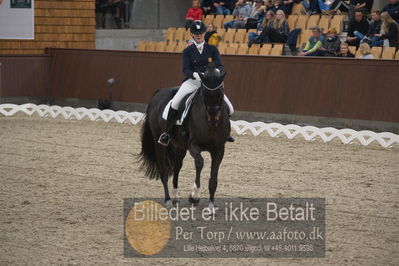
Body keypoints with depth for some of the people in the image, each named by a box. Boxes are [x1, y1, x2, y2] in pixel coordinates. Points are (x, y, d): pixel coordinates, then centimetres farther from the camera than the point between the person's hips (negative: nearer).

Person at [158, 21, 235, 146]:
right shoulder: (188, 51, 4)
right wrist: (194, 74, -29)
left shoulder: (212, 49, 6)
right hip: (192, 81, -2)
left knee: (229, 109, -4)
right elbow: (186, 70, -5)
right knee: (175, 103, -28)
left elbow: (220, 66, -3)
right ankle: (166, 133, -15)